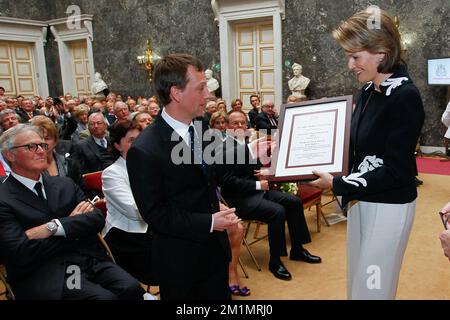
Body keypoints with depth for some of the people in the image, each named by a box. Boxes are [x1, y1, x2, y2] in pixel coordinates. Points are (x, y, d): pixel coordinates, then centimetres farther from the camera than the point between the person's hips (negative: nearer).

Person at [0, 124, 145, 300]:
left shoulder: (64, 184, 14)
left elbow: (98, 218, 3)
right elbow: (22, 253, -13)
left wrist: (54, 227, -12)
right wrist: (72, 223, -4)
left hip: (90, 259, 5)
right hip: (45, 274, -5)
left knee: (132, 289, -19)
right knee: (105, 296, -29)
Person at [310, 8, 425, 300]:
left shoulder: (405, 96, -19)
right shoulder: (368, 92, 4)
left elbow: (395, 170, -21)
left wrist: (337, 184, -20)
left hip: (389, 206, -8)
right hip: (361, 200, 8)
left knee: (372, 287, 7)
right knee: (356, 280, 20)